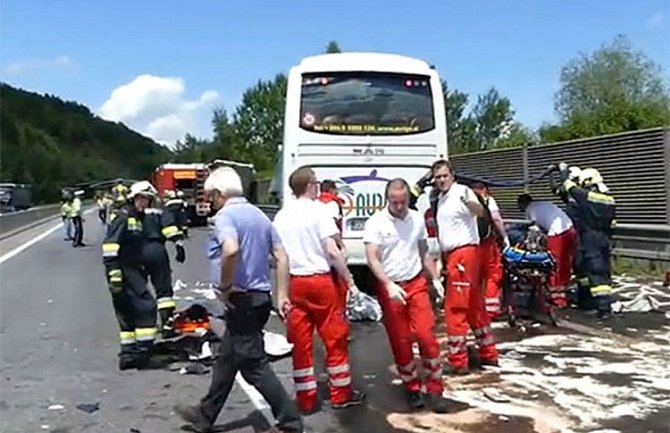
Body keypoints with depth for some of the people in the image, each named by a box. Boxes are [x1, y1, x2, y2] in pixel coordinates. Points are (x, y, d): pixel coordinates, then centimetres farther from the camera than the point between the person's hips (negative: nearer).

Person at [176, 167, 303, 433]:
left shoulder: (225, 216, -13)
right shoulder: (258, 215, 12)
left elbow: (231, 250, -34)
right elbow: (281, 256, 10)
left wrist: (224, 286, -20)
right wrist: (282, 294, 10)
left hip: (241, 300, -9)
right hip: (260, 297, 9)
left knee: (254, 365, 0)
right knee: (226, 359, 20)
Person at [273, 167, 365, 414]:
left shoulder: (281, 215, 9)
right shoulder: (317, 210, -7)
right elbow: (332, 251, -13)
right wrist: (350, 282, -7)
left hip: (293, 282, 5)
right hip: (319, 280, -5)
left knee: (300, 342, 9)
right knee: (335, 338, 9)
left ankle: (306, 400, 16)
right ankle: (341, 394, 19)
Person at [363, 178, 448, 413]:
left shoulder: (417, 219, 4)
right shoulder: (375, 223, -9)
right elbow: (372, 259, -16)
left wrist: (435, 278, 8)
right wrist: (389, 285, -27)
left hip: (417, 283, 3)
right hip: (390, 288, -2)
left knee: (427, 335, -5)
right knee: (400, 341, 5)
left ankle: (434, 390, 7)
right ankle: (412, 389, 22)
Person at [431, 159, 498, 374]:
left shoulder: (462, 191, -12)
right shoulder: (440, 198, 14)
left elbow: (480, 212, -31)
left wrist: (469, 203, -52)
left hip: (464, 253, -9)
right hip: (453, 255, 9)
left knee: (455, 308, -5)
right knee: (474, 306, 15)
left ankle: (458, 361, 4)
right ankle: (488, 354, 25)